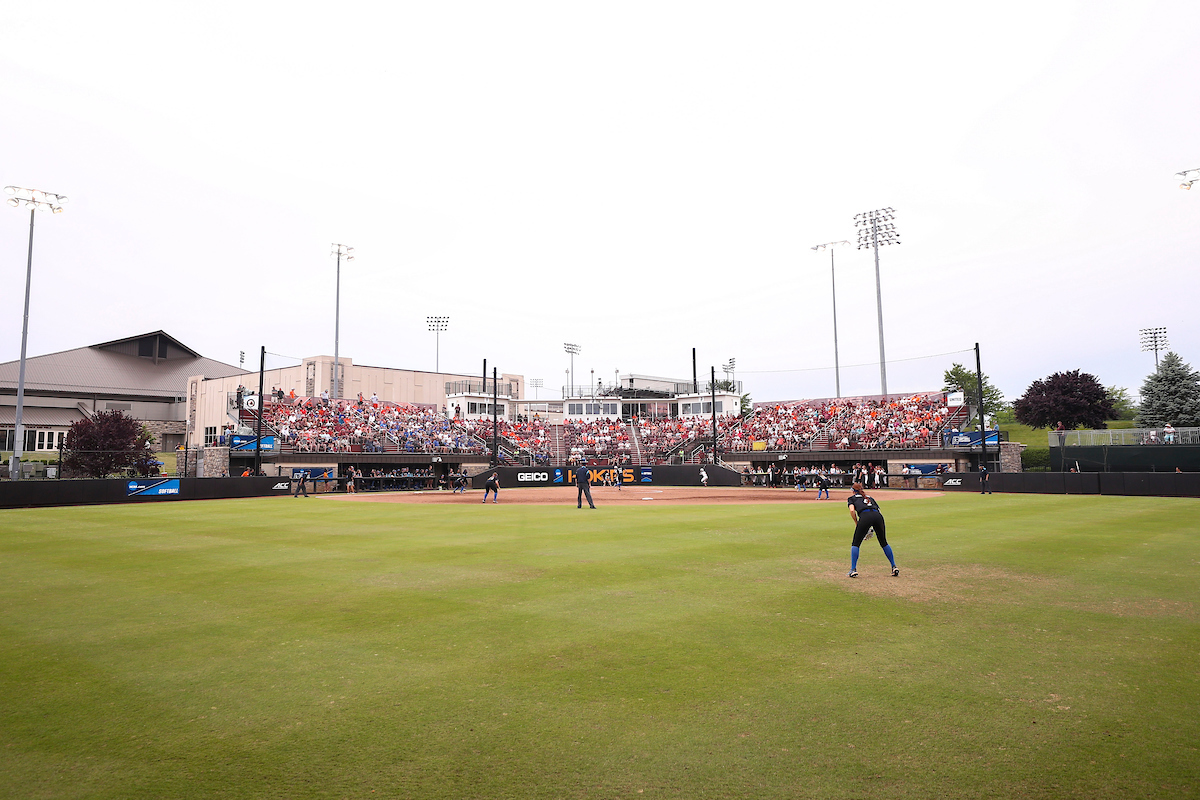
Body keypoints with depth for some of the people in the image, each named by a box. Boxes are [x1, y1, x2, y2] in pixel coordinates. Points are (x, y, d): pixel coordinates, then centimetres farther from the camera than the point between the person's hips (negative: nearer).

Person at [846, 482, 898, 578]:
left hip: (865, 516, -4)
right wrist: (874, 528, 29)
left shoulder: (851, 498, 24)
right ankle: (894, 567, 19)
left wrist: (856, 523, 14)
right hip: (878, 516, 4)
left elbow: (852, 510, 3)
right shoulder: (869, 498, 36)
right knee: (884, 543, 21)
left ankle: (853, 570, 0)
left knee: (855, 544, 7)